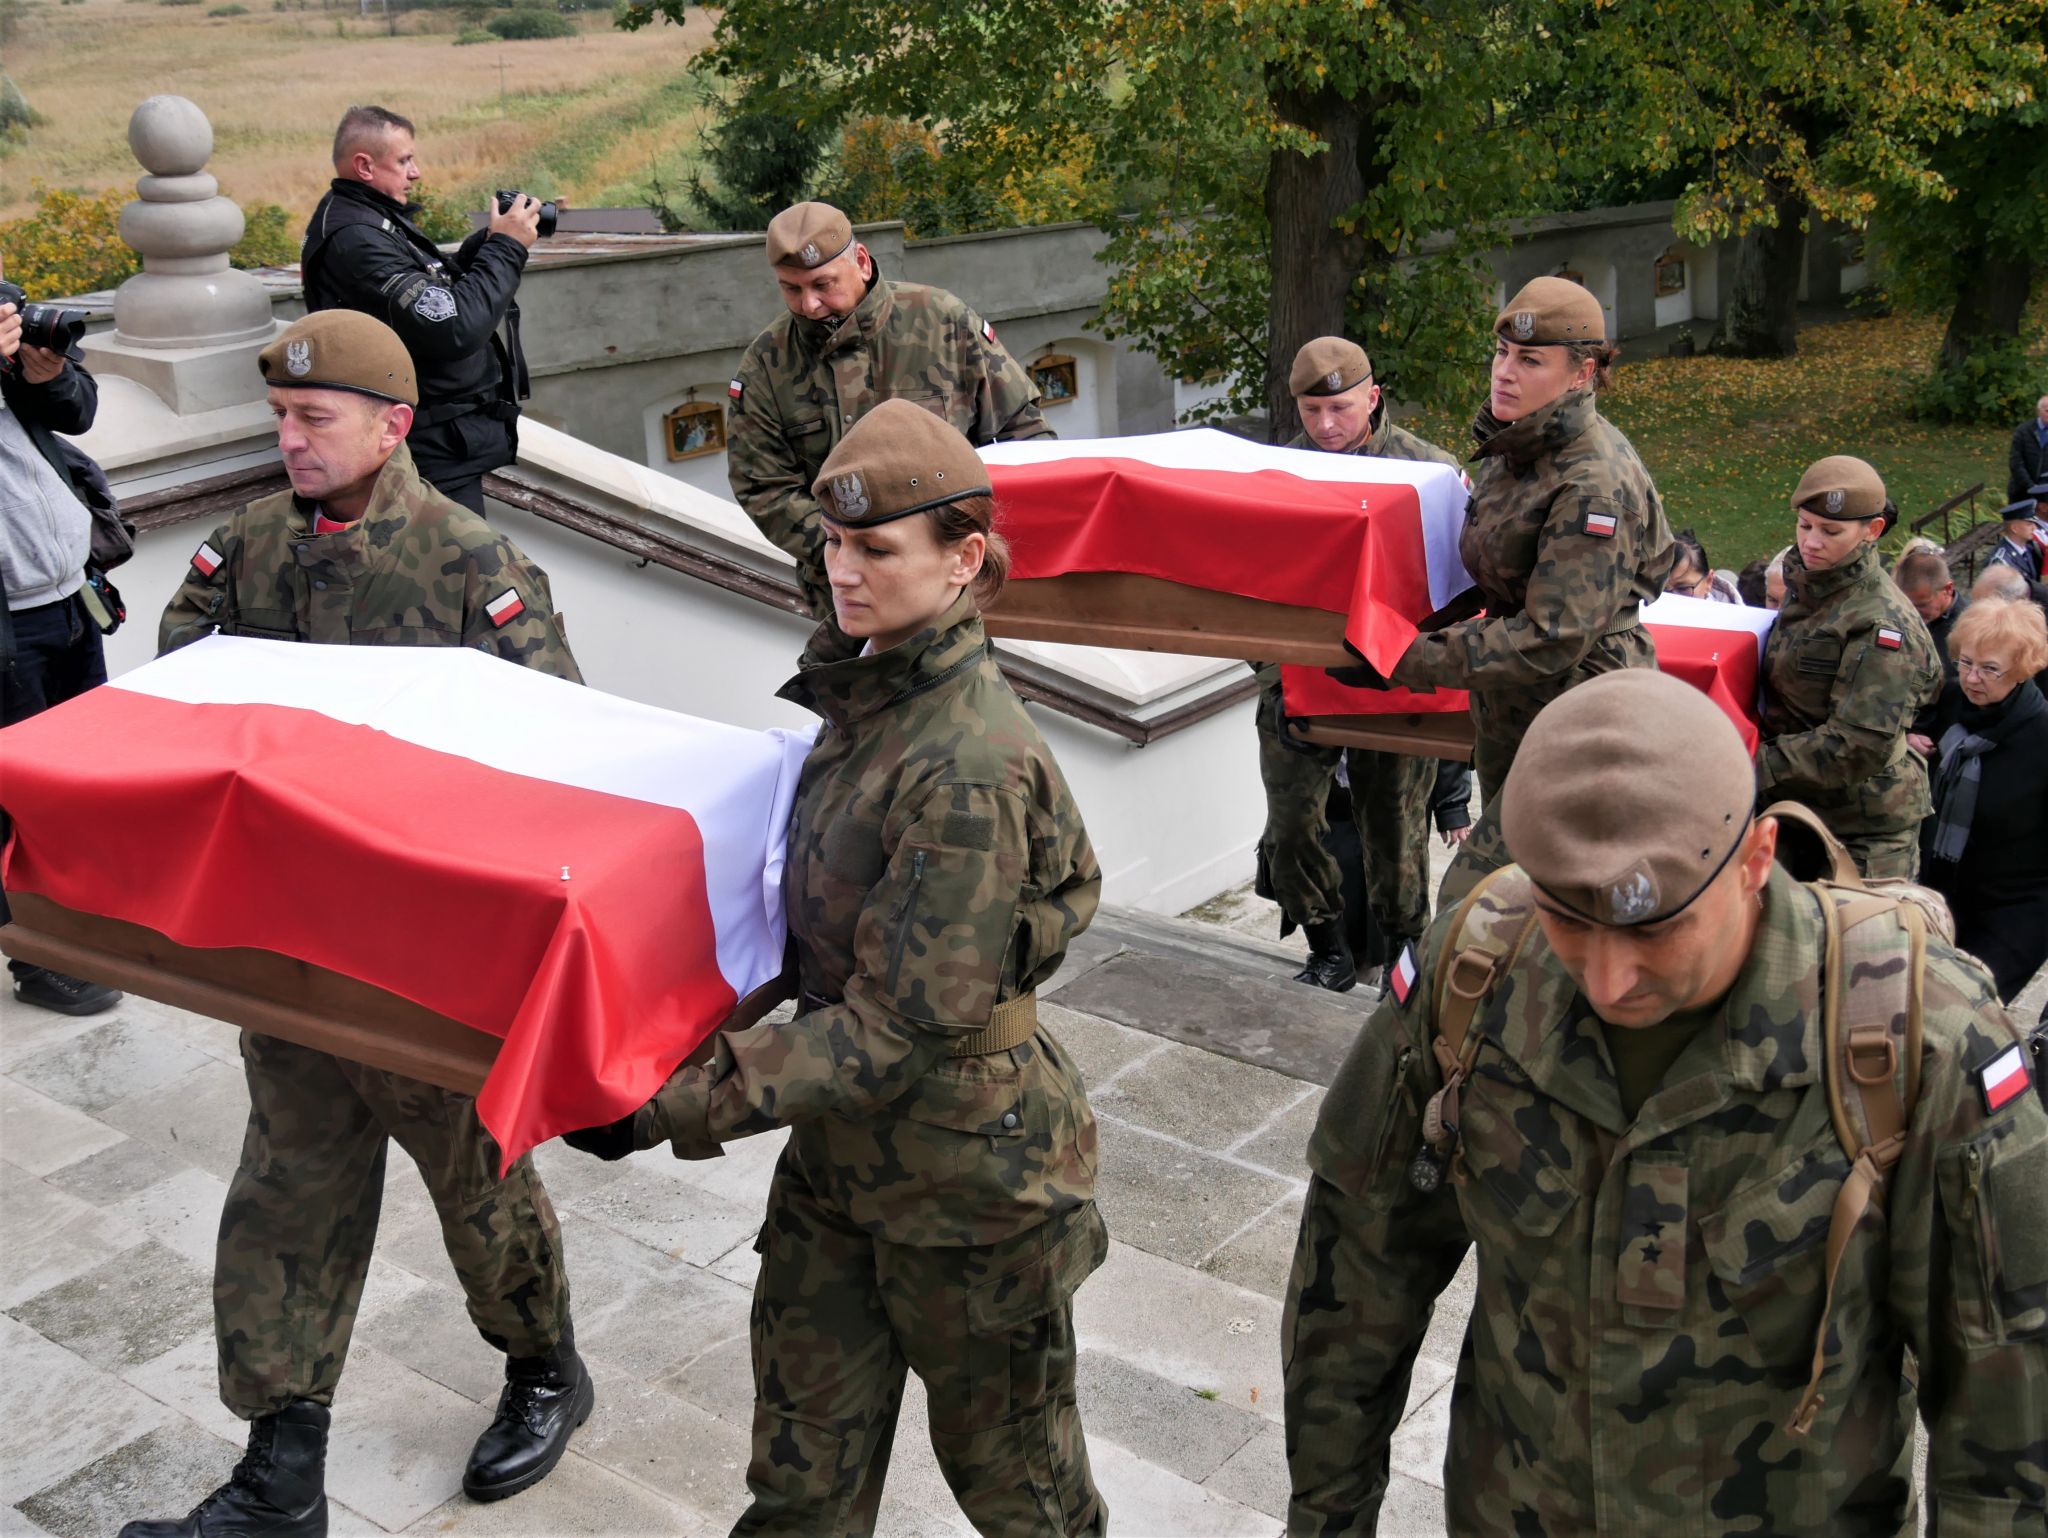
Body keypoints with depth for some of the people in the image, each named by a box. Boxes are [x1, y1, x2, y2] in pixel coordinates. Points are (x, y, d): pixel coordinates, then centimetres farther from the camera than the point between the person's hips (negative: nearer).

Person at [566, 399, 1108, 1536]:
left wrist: (674, 1109, -28)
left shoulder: (966, 767, -27)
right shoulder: (864, 695, 1)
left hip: (963, 1170, -8)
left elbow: (902, 1023, -27)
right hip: (840, 1149, 8)